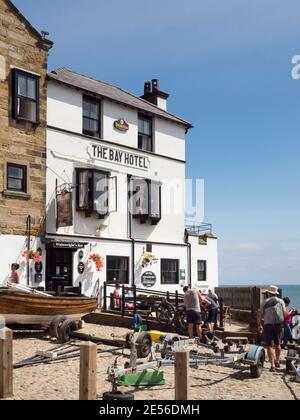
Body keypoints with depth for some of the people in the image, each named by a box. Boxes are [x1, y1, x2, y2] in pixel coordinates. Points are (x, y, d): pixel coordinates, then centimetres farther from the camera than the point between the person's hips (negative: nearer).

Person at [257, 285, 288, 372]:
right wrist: (290, 312, 21)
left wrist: (259, 325, 13)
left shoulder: (265, 302, 2)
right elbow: (285, 314, -1)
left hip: (268, 325, -2)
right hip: (278, 324, 2)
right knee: (277, 344, 20)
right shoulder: (280, 301, 4)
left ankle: (272, 366, -9)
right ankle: (277, 361, 35)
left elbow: (260, 315, 2)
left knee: (270, 346, -2)